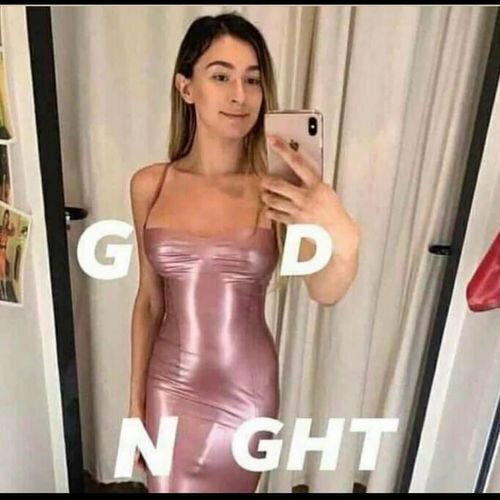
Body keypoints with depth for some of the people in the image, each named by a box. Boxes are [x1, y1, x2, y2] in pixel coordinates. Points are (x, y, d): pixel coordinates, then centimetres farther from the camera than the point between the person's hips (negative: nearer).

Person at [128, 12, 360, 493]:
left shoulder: (276, 190, -15)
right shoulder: (149, 185, -8)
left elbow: (325, 292, -29)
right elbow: (148, 301, -1)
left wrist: (344, 240, -52)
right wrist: (136, 400, 4)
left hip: (247, 388, -1)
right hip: (171, 386, 1)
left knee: (231, 483, 23)